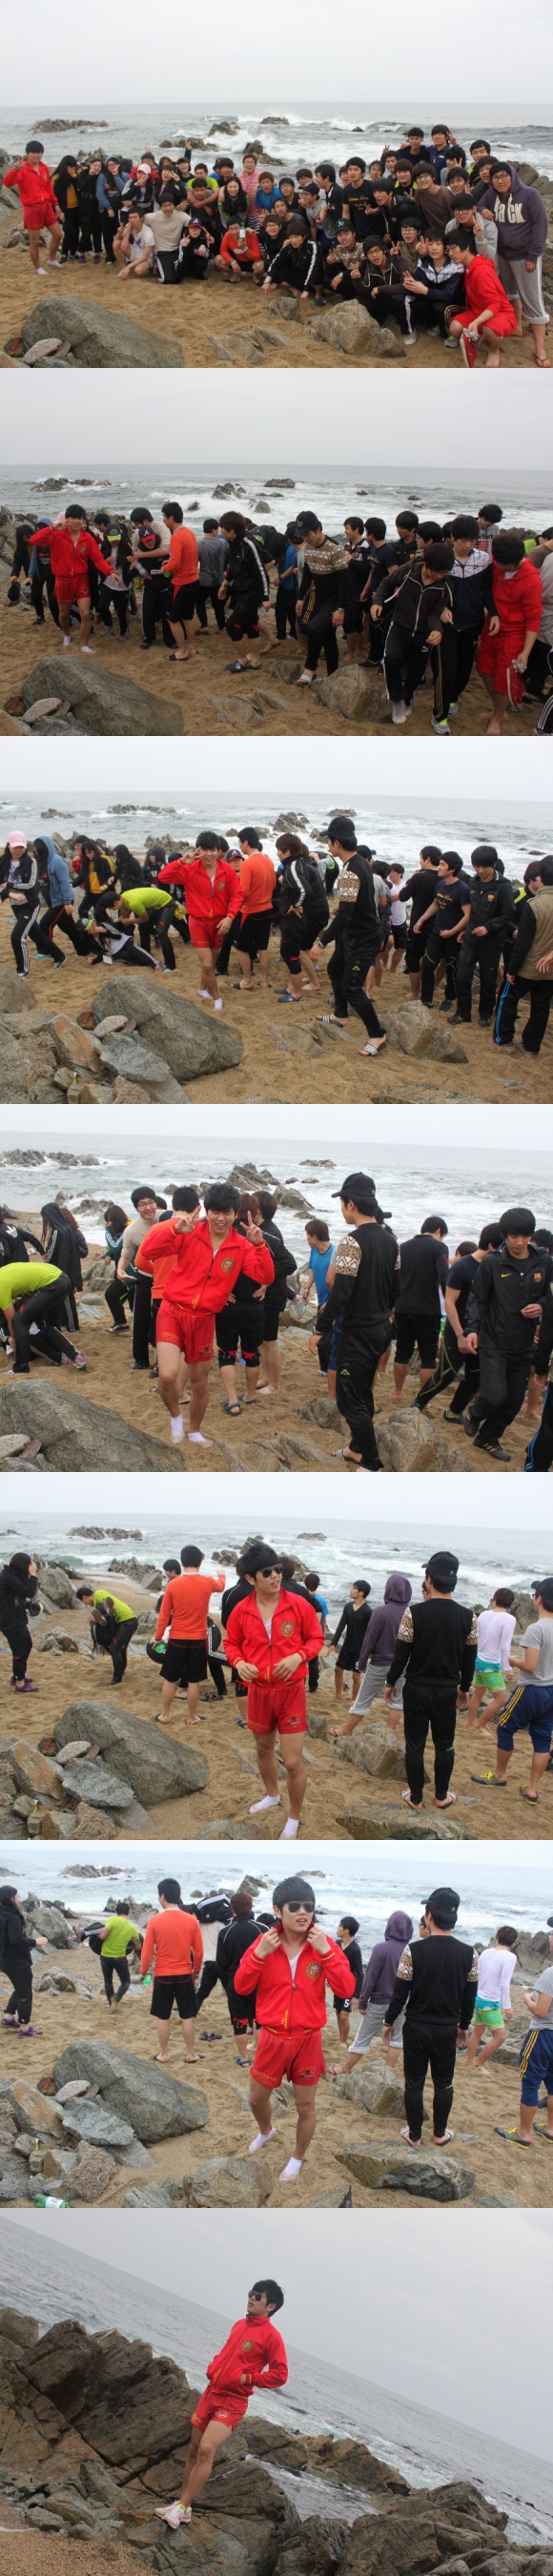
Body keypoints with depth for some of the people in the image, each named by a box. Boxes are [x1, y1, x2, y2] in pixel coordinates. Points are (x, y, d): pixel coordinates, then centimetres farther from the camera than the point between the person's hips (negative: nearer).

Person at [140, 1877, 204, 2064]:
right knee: (187, 2016, 10)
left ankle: (163, 2054, 17)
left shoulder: (155, 1921, -11)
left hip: (162, 1975, -1)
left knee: (162, 2017, 10)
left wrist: (143, 1971, 9)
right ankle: (190, 2054, 15)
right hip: (185, 1975, 1)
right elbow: (199, 1951, 1)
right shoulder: (191, 1921, -5)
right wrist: (196, 1971, 17)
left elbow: (147, 1951, -7)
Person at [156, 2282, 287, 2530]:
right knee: (195, 2449, 11)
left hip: (232, 2403, -8)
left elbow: (279, 2375, -12)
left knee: (206, 2449, -22)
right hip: (211, 2393, 8)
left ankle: (182, 2508, -17)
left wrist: (247, 2379, -16)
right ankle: (184, 2507, 22)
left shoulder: (271, 2336, -10)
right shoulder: (240, 2325, 12)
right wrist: (213, 2367, 8)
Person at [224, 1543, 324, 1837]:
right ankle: (272, 1795, 51)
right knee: (264, 1748, 25)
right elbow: (231, 1643, 9)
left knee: (293, 1762, -5)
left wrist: (298, 1656, -19)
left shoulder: (298, 1605, -12)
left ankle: (294, 1818, 14)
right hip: (258, 1689, 3)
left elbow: (316, 1638, 0)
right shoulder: (241, 1611, -6)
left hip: (291, 1690, -3)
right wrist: (239, 1663, -12)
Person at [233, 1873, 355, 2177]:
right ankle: (265, 2132, 51)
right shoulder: (265, 1943, -6)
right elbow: (241, 1987, -5)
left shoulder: (324, 1945, -9)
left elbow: (346, 1990, -16)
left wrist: (326, 1952, -26)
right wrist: (260, 1955, -20)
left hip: (308, 2039, -2)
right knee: (257, 2097, 18)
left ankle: (298, 2159, 32)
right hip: (272, 2037, 2)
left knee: (305, 2106, 10)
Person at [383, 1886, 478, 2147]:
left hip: (416, 2027, -2)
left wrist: (389, 2022, 4)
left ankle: (414, 2135, 18)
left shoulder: (413, 1951, -16)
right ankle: (440, 2134, 27)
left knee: (415, 2083, 10)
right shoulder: (469, 1954, -9)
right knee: (444, 2083, 17)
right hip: (447, 2030, 2)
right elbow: (470, 1996, 1)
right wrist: (464, 2026, 16)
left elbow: (400, 1992, -10)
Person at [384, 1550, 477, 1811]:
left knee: (415, 1745, 9)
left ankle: (415, 1799, 16)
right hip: (447, 1691, 2)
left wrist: (390, 1683, 3)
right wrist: (464, 1688, 18)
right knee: (445, 1745, 16)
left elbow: (401, 1653, -10)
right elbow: (469, 1659, 3)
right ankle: (441, 1796, 26)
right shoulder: (468, 1618, -6)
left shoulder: (414, 1612, -15)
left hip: (417, 1689, -2)